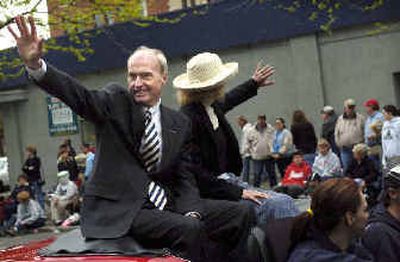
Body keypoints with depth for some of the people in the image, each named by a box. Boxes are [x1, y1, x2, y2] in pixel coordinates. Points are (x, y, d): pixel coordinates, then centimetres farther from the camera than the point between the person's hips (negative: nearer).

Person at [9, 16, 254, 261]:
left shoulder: (180, 123, 12)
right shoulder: (115, 101, 2)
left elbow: (185, 179, 9)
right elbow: (79, 95, -17)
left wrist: (191, 212, -12)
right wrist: (35, 64, -35)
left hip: (166, 205, 5)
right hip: (118, 209, -5)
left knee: (242, 213, -6)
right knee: (190, 230, -29)